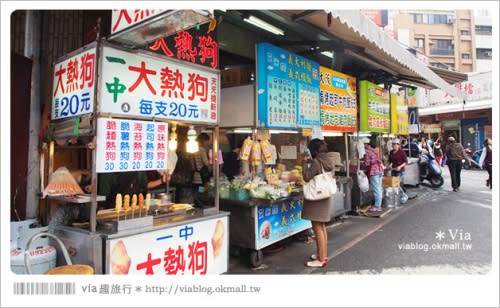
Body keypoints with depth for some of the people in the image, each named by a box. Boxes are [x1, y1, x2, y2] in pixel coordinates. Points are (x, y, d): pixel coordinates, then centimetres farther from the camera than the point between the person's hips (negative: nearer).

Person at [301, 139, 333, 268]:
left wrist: (305, 162, -9)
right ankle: (322, 255, 29)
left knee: (318, 229, -3)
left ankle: (321, 260, 3)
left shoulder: (316, 162, -18)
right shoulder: (326, 161, 8)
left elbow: (306, 177, -19)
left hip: (316, 199, -9)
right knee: (322, 227, 18)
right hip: (324, 197, 9)